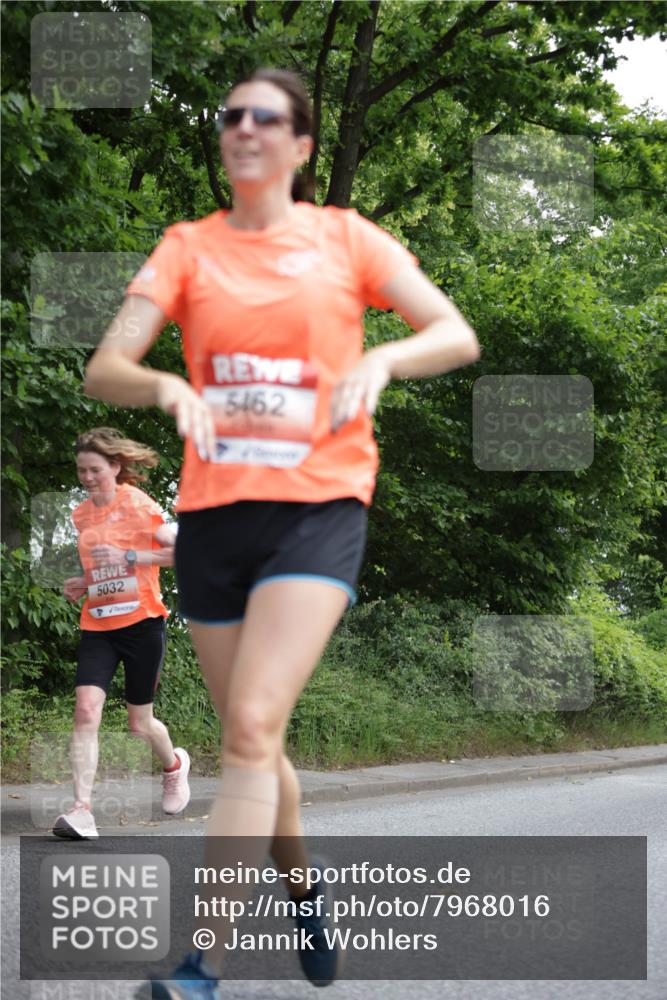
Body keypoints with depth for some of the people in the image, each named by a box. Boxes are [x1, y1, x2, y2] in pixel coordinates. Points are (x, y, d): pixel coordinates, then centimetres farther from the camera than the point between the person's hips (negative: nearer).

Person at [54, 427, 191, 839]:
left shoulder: (137, 504, -8)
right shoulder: (81, 515, 10)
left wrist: (128, 557, -19)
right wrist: (84, 584, 5)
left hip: (142, 623, -4)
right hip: (97, 626, 4)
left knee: (139, 723, 7)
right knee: (86, 709, -17)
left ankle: (175, 764, 42)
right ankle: (82, 811, -21)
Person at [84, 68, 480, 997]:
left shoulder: (345, 237, 5)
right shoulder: (188, 247, 7)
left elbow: (458, 336, 3)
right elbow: (103, 369, -1)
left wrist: (381, 358, -18)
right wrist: (165, 386, -23)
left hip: (318, 505, -3)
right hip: (213, 510, 3)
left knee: (252, 727, -19)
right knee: (251, 739, 11)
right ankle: (302, 888, 37)